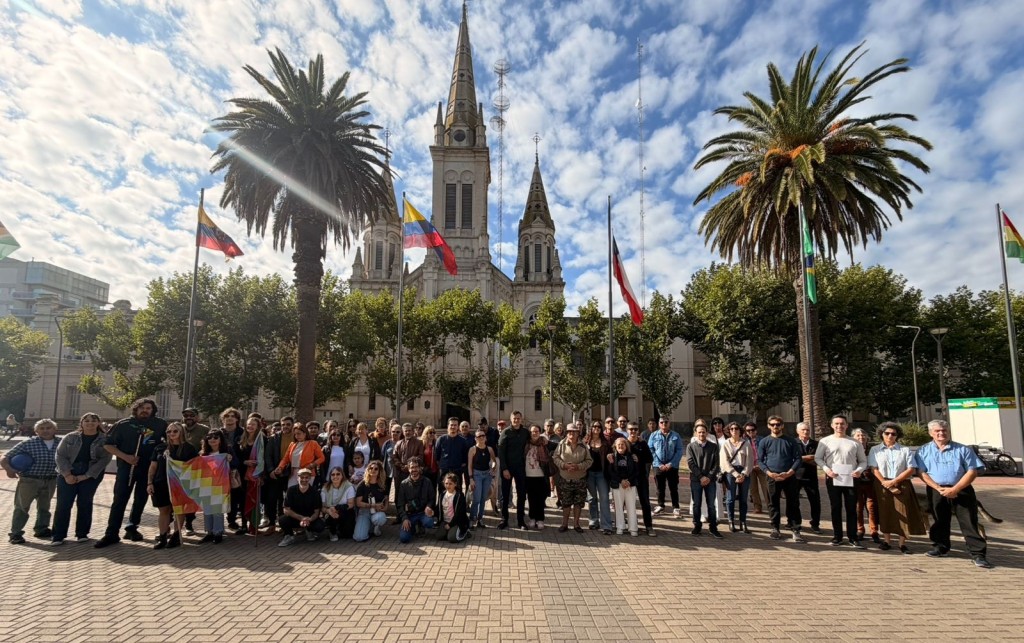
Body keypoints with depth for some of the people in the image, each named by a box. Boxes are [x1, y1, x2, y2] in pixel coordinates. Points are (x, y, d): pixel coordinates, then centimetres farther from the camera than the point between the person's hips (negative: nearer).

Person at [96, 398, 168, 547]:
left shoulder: (160, 424, 0)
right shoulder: (124, 424, -3)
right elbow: (108, 445, -1)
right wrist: (125, 457, -13)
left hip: (148, 468, 2)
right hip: (126, 466, -2)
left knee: (141, 499, 10)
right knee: (120, 500, -5)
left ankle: (132, 528, 25)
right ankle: (111, 534, 1)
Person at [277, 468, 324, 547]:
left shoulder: (314, 492, -12)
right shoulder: (291, 490, -11)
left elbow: (317, 512, -10)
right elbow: (286, 510, -12)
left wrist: (309, 520, -33)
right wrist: (301, 518, -25)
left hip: (310, 519, 0)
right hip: (294, 518, 0)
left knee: (320, 526, -29)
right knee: (283, 520, -30)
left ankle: (309, 531, 9)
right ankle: (289, 536, 3)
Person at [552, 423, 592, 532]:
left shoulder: (583, 446, -5)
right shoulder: (562, 444, -5)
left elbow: (588, 461, -2)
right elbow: (555, 457, -1)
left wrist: (578, 466, -17)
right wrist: (564, 465, -16)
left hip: (580, 480, 1)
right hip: (565, 479, -1)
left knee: (578, 503, 9)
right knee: (565, 502, 7)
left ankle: (576, 524, 24)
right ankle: (565, 524, 21)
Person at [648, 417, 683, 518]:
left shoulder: (675, 436, -1)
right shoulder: (654, 435, 1)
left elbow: (679, 451, -5)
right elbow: (651, 451, -2)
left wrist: (671, 464, -13)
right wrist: (659, 464, -11)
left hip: (672, 466, -1)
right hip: (658, 466, 1)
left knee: (674, 488, 5)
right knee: (660, 487, 13)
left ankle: (675, 508, 17)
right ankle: (660, 505, 30)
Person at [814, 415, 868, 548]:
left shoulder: (855, 442, 6)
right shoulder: (825, 441, 2)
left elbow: (863, 461, 9)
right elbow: (818, 458, 4)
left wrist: (859, 470, -11)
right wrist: (826, 469, -12)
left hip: (850, 479, 1)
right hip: (832, 479, -1)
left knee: (852, 508, 4)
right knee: (836, 508, 6)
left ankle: (852, 537, 13)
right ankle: (837, 536, 15)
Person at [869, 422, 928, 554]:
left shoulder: (905, 450, 6)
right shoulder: (875, 450, 6)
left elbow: (911, 469, -1)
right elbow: (873, 469, -1)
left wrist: (894, 481, -10)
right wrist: (885, 482, -13)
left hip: (902, 485, 0)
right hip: (882, 485, 0)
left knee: (903, 514, -2)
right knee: (884, 513, 3)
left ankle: (902, 543, 8)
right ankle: (887, 541, 14)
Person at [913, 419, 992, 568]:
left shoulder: (963, 449, 3)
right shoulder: (923, 451, 6)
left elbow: (972, 471, -4)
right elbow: (922, 472, -1)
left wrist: (955, 489, -14)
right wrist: (939, 489, -14)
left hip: (962, 490, -1)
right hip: (936, 492, 2)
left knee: (969, 522, -4)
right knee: (940, 521, 13)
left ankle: (978, 554, -1)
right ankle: (940, 546, 27)